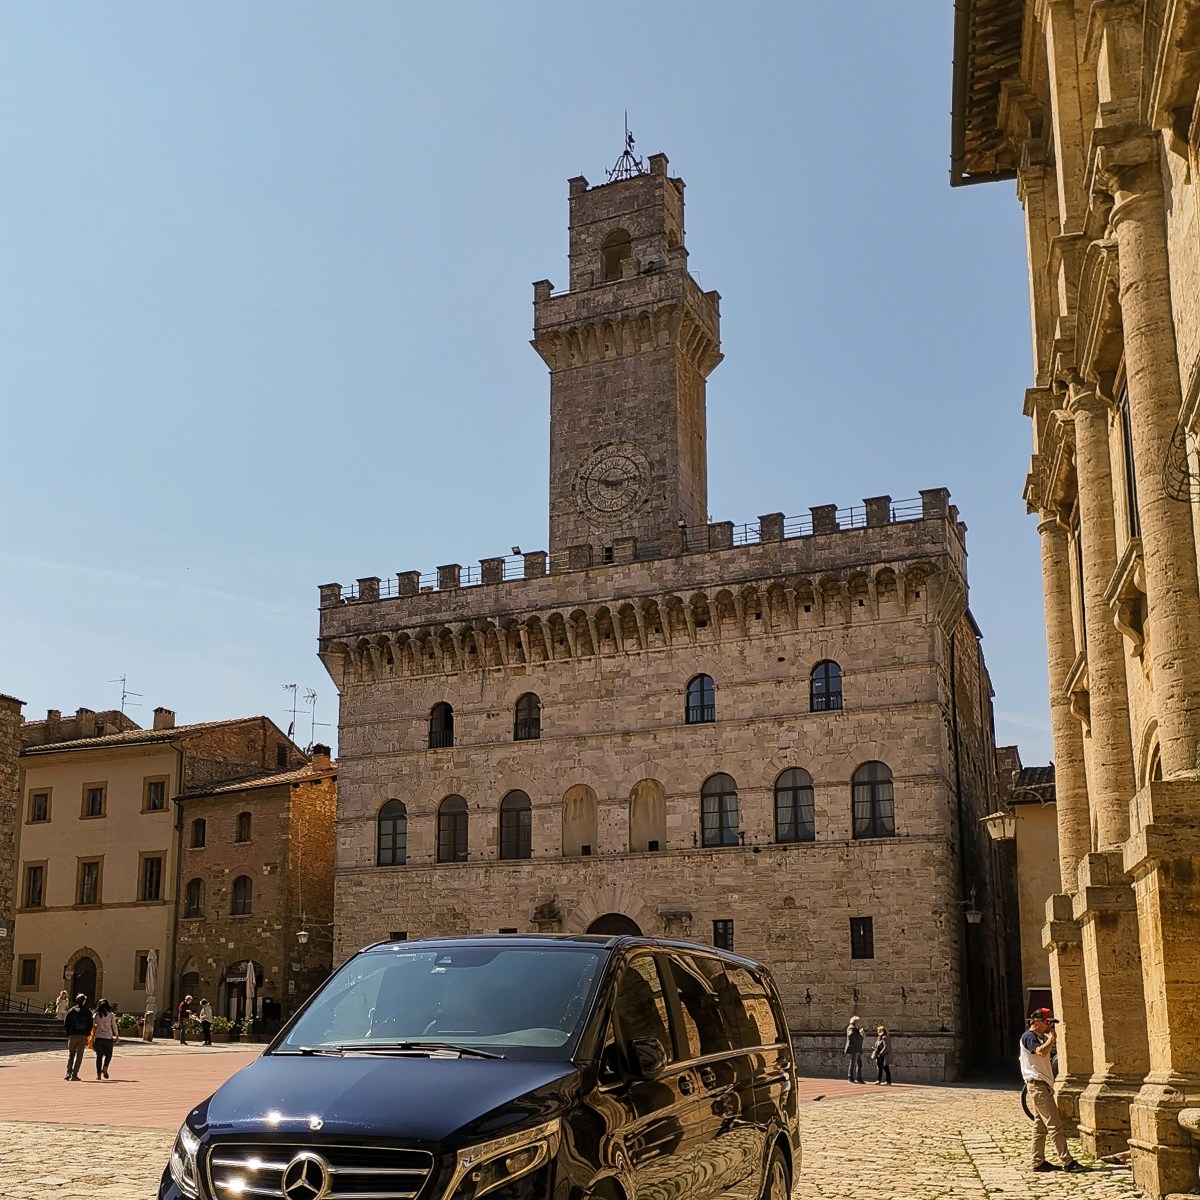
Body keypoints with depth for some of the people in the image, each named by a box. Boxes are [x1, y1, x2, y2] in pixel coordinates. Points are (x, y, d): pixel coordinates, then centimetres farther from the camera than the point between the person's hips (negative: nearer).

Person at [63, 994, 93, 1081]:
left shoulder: (71, 1011, 1)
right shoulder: (88, 1012, 1)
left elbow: (65, 1024, 0)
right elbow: (90, 1025, 1)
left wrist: (69, 1034, 9)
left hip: (72, 1035, 1)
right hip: (83, 1036, -1)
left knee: (71, 1055, 12)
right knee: (79, 1056, 5)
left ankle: (68, 1073, 0)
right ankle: (74, 1074, -1)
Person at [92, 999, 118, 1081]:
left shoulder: (96, 1015, 4)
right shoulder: (111, 1015, 0)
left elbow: (93, 1027, 3)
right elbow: (114, 1026, 2)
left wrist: (93, 1037, 8)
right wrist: (117, 1035, 13)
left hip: (98, 1037, 2)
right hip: (108, 1037, -2)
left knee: (99, 1055, 7)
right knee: (108, 1054, 12)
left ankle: (98, 1074, 3)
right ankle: (105, 1067, -11)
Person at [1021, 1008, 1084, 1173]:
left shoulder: (1039, 1037, 20)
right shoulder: (1028, 1037, -12)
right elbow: (1041, 1052, -30)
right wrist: (1052, 1038, -17)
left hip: (1043, 1086, 10)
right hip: (1037, 1086, -10)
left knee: (1040, 1126, 10)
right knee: (1054, 1125, -11)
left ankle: (1038, 1162, 13)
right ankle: (1067, 1162, -12)